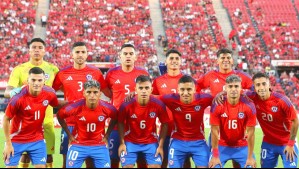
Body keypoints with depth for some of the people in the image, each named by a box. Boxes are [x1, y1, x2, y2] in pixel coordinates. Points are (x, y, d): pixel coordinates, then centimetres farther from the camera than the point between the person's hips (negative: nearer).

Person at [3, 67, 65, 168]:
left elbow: (57, 105, 13)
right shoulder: (18, 97, -23)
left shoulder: (49, 93, -12)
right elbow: (6, 119, -11)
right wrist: (8, 144, -10)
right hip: (16, 140, -3)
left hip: (37, 140, 3)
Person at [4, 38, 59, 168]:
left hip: (46, 119, 1)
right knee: (24, 156, 0)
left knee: (48, 155, 3)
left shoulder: (52, 69, 4)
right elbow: (7, 92, -11)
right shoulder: (19, 69, -1)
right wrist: (12, 92, -33)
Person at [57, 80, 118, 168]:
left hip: (99, 145, 1)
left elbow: (115, 118, 9)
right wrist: (69, 135, 1)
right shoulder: (76, 107, -19)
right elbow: (60, 116, 0)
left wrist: (107, 135, 4)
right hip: (78, 145, -1)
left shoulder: (107, 108, -15)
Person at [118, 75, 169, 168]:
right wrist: (122, 143, -5)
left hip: (151, 142, 1)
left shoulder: (159, 104, -18)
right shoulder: (126, 104, -20)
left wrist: (161, 145, -5)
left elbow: (164, 124, -4)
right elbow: (121, 123, -3)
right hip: (130, 142, -1)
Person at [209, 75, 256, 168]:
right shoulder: (217, 106, -16)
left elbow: (250, 132, -11)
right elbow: (215, 131, -12)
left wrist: (250, 157, -11)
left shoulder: (249, 106, -15)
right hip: (222, 146, 0)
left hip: (242, 147, 1)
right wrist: (215, 156, -13)